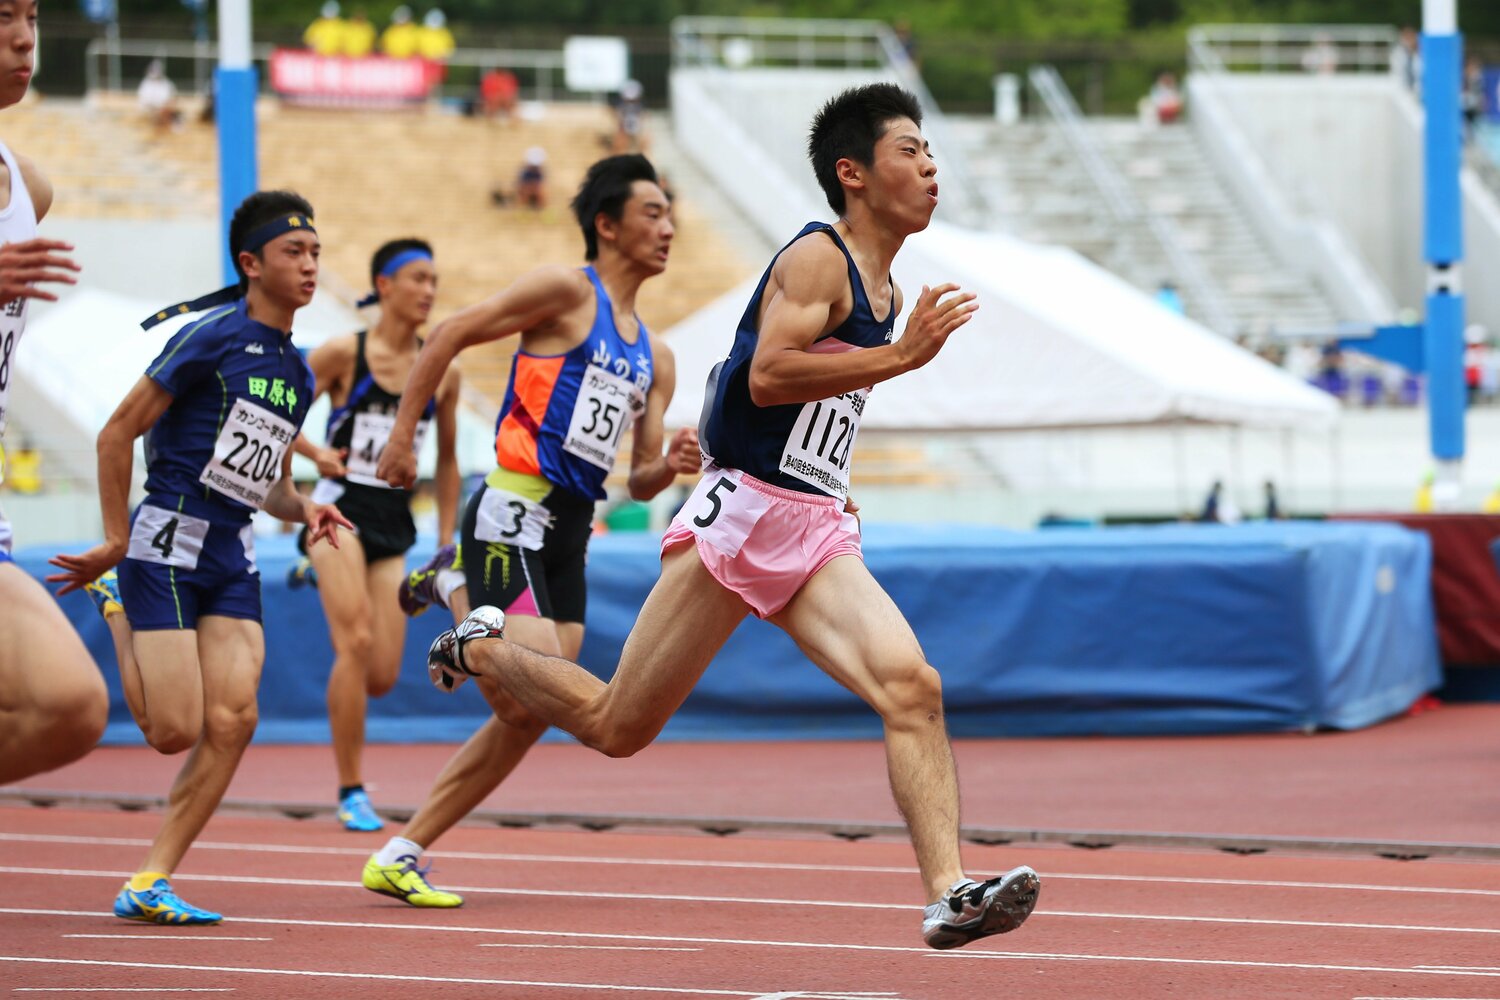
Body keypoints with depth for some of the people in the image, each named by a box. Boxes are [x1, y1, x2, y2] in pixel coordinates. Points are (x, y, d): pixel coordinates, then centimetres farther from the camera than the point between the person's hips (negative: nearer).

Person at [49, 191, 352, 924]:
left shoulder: (296, 372, 14)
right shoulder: (212, 337, -9)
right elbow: (117, 434, -7)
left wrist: (305, 510, 4)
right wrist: (116, 545, -7)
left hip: (232, 559, 7)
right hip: (167, 544, -7)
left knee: (232, 722, -9)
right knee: (176, 731, -9)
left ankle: (149, 883, -2)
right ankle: (117, 612, 22)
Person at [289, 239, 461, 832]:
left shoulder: (441, 372, 6)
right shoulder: (344, 354, -4)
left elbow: (447, 461, 16)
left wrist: (445, 543, 13)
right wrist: (317, 454, -18)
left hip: (393, 524, 4)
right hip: (340, 510, -4)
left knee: (383, 676, -4)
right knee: (356, 643, -20)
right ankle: (351, 793, -11)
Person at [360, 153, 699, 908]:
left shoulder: (654, 358, 19)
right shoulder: (568, 292, -4)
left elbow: (637, 480, 18)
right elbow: (449, 336, -5)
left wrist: (670, 467, -5)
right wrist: (402, 436, -8)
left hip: (570, 534, 8)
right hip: (514, 515, -8)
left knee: (527, 719, 4)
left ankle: (400, 856, 11)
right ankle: (457, 592, 7)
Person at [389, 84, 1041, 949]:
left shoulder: (884, 288, 19)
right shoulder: (818, 259, -9)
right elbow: (768, 375, -24)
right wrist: (904, 355, -27)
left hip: (818, 537, 7)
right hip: (742, 514, -7)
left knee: (913, 688, -18)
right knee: (616, 726, 2)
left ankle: (949, 894, -28)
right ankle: (482, 648, 29)